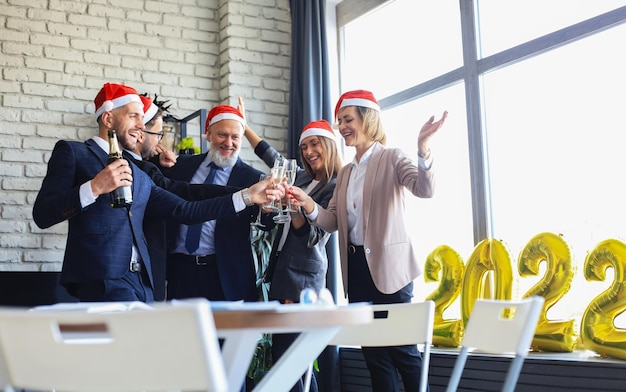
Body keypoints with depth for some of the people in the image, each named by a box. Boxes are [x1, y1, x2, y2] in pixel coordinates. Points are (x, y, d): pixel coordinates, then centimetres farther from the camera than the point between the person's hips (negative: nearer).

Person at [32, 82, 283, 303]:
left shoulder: (139, 176, 24)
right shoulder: (72, 153, 6)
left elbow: (184, 211, 16)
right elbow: (42, 215, -3)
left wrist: (247, 196, 12)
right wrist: (94, 188, -16)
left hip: (140, 281, 7)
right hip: (102, 280, -6)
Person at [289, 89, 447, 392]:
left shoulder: (392, 158, -4)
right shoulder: (346, 173, 16)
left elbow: (425, 190, -23)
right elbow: (333, 221, 9)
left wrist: (423, 149, -40)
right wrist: (308, 205, -11)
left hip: (387, 265, -7)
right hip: (356, 267, 7)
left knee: (403, 350, -3)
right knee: (373, 352, 12)